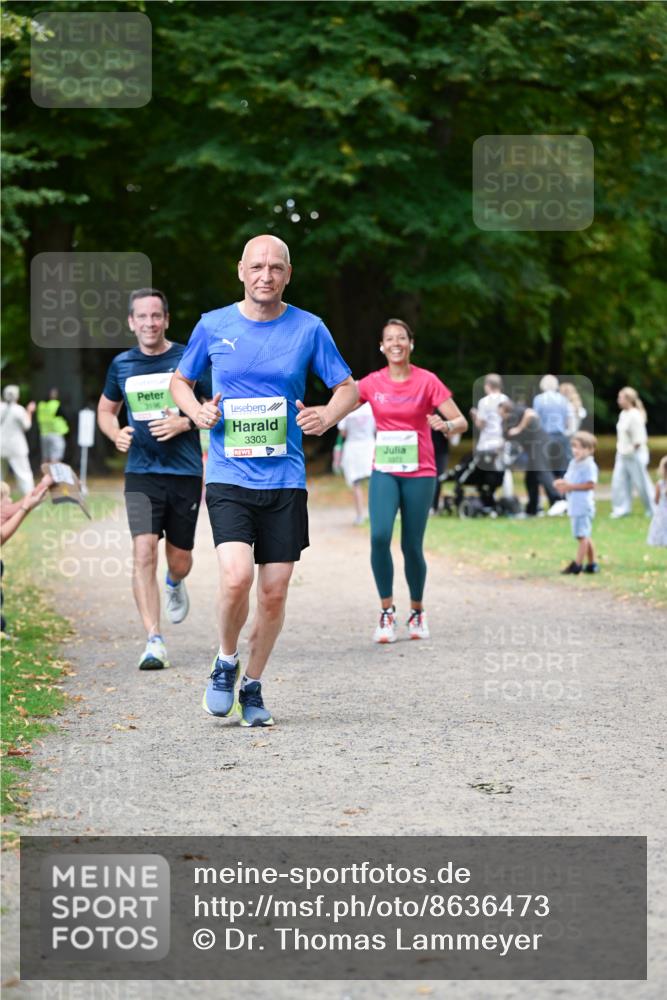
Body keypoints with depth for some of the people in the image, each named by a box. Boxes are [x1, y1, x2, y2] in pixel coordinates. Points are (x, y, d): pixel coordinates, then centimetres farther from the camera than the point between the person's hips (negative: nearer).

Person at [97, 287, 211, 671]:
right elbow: (106, 409, 20)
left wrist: (184, 423, -16)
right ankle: (154, 640, -17)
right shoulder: (122, 365, 5)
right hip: (141, 473, 1)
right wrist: (116, 434, -2)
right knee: (144, 550, -17)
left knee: (180, 559, 9)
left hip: (185, 472, -1)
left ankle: (175, 584, 49)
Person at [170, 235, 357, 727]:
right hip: (228, 478, -1)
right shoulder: (213, 326, 3)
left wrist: (328, 415, -11)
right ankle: (226, 663, 7)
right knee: (237, 576, -20)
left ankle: (253, 686, 23)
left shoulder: (309, 329, 2)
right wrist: (197, 411, -4)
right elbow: (180, 380, 17)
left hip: (285, 481, 1)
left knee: (274, 592, 3)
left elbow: (349, 387, 11)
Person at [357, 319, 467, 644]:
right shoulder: (373, 383, 4)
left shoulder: (426, 381, -3)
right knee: (379, 536, -19)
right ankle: (386, 611, -6)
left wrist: (445, 425, -26)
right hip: (384, 472, 1)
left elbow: (461, 422, -3)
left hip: (419, 473, -1)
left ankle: (417, 611, 23)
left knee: (412, 546, 0)